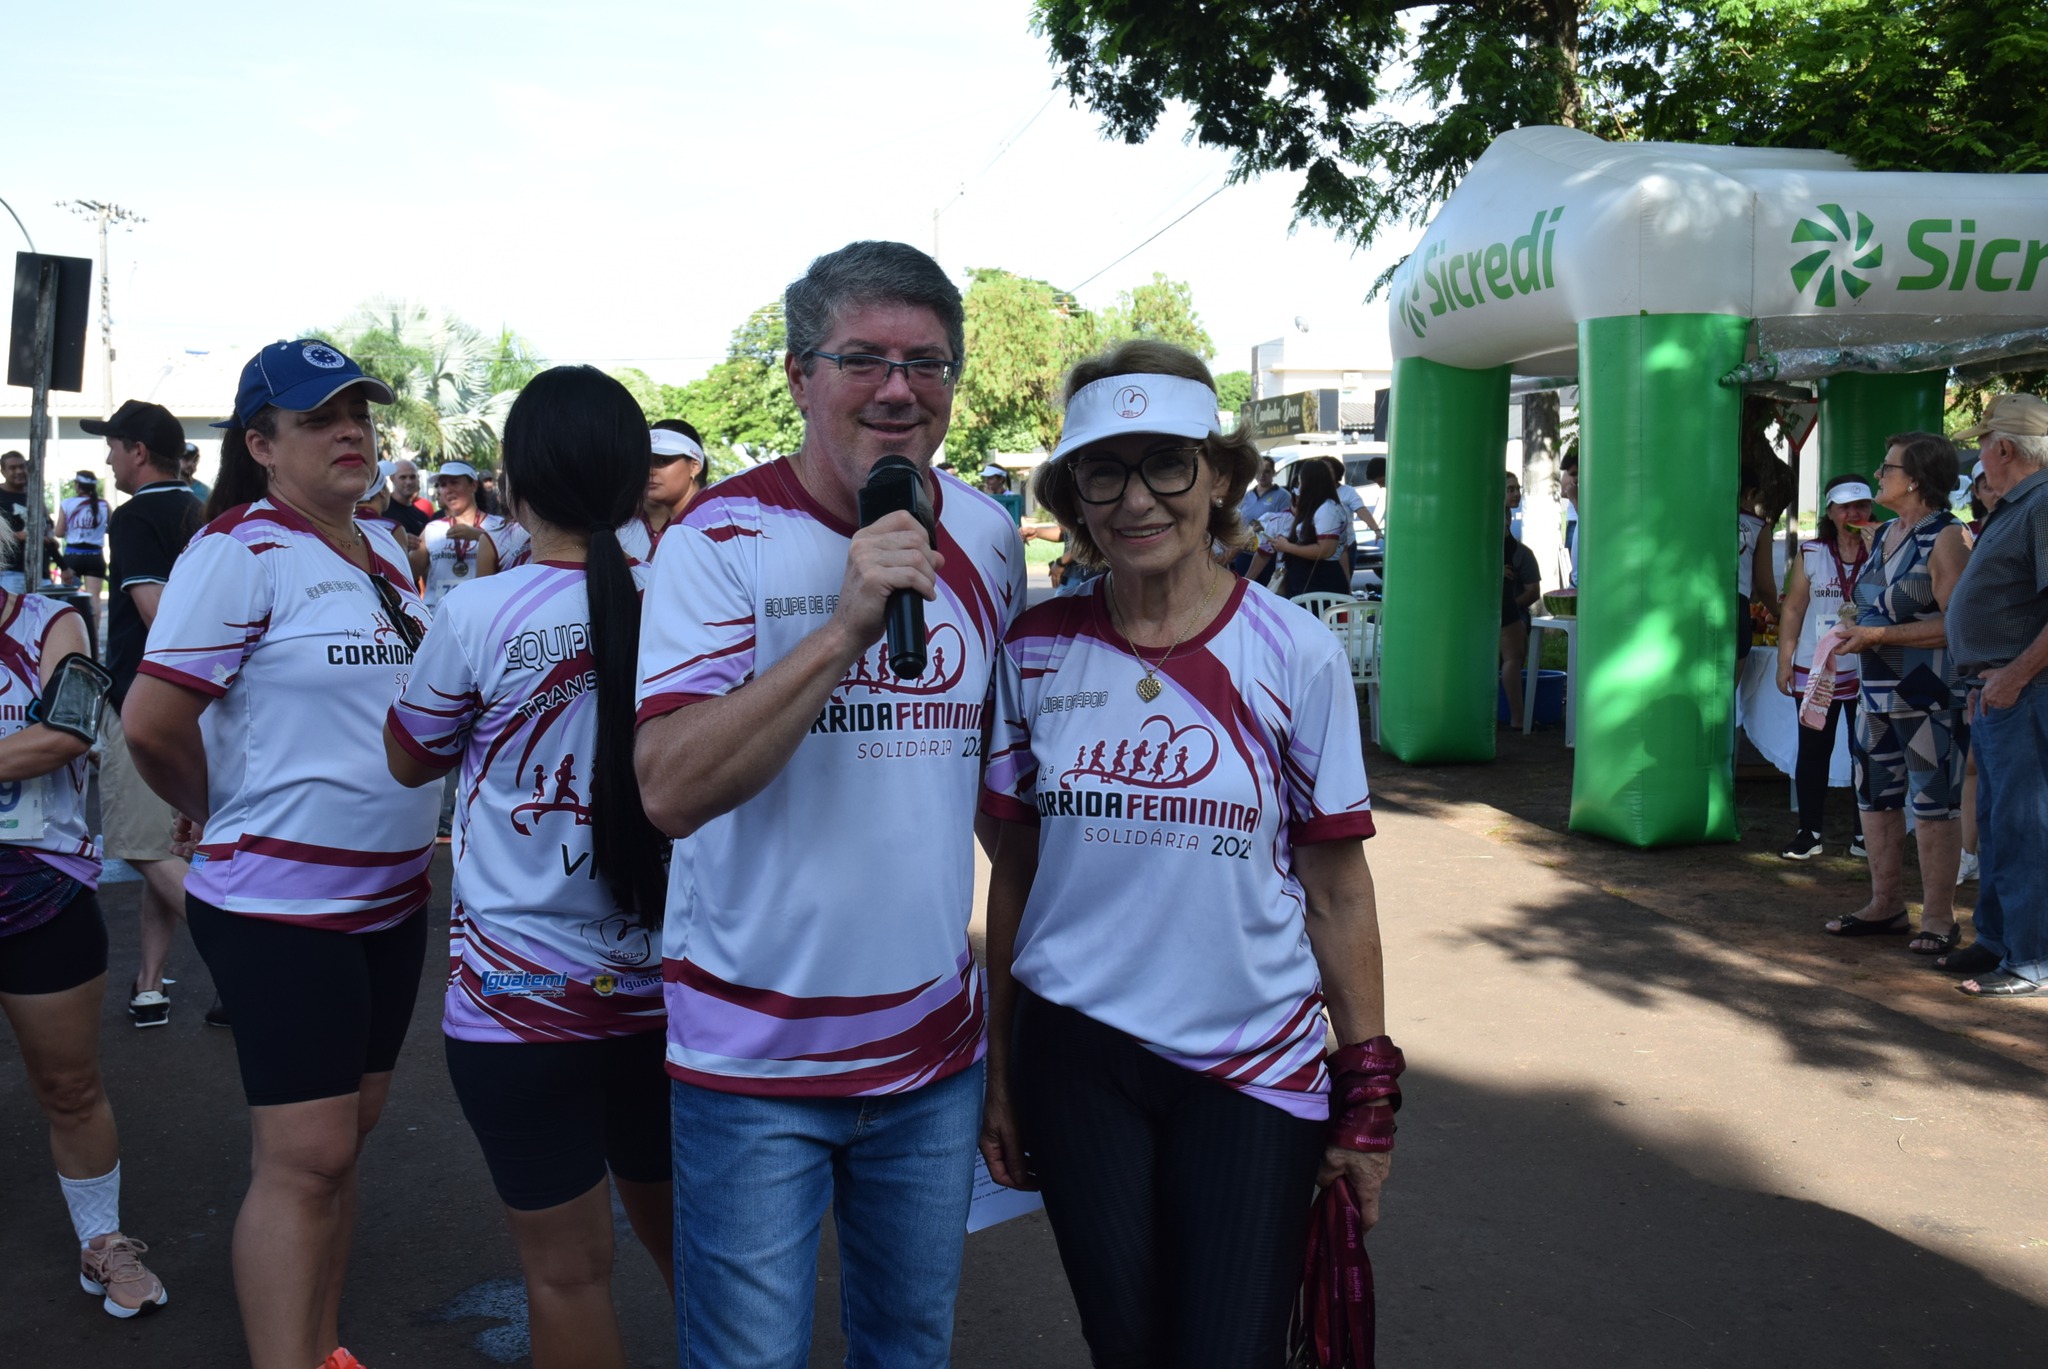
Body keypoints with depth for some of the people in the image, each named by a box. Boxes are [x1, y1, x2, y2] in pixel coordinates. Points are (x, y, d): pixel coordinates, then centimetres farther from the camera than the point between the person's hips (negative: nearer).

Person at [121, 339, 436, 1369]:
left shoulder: (385, 551, 10)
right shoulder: (238, 552, -13)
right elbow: (152, 724, -18)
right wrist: (223, 816, -2)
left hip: (393, 890, 7)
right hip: (282, 903, -7)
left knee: (343, 1136, 15)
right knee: (303, 1158, -4)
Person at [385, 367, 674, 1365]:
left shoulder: (480, 615, -14)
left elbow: (410, 759, 4)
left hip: (521, 996, -3)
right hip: (661, 983, 4)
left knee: (568, 1270, 11)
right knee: (674, 1229, 23)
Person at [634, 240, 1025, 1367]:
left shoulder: (987, 537, 3)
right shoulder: (719, 541, -12)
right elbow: (669, 790, -24)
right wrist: (844, 626, -31)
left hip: (936, 1043, 4)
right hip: (752, 1057, -4)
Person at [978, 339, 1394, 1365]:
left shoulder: (1295, 654, -7)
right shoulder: (1037, 650, -3)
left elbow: (1338, 894, -3)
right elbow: (1014, 870, 5)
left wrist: (1367, 1098, -2)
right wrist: (1000, 1074, 8)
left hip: (1256, 1066, -1)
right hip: (1075, 1057, 2)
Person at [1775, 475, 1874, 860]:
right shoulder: (1810, 553, 5)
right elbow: (1793, 609, 6)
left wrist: (1875, 552, -17)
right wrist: (1784, 660, 1)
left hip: (1867, 671, -1)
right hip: (1815, 670, 1)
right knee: (1813, 751, 5)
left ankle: (1864, 833, 13)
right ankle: (1808, 832, 12)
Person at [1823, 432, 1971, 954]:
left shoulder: (1944, 538, -12)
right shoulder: (1886, 533, 14)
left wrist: (1879, 635, -20)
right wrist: (1855, 632, 7)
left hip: (1927, 695, -9)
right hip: (1877, 691, 9)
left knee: (1932, 804, -2)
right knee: (1876, 797, 13)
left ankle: (1938, 917, 7)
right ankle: (1886, 904, 25)